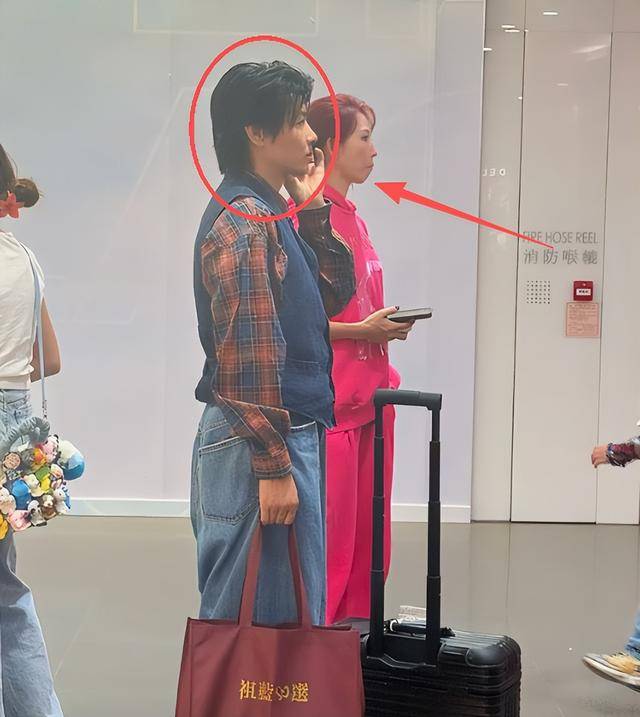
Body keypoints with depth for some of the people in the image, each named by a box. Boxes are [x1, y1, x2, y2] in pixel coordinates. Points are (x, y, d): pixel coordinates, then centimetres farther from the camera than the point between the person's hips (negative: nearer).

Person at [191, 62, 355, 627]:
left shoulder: (267, 214, 14)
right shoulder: (244, 224, -17)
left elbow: (333, 297, 19)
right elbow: (248, 359, -21)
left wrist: (314, 213, 9)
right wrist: (274, 467, -21)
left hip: (284, 435, 10)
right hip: (257, 447, -10)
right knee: (273, 621, -2)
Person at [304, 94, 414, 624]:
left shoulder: (352, 218, 16)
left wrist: (385, 326, 6)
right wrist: (360, 330, -16)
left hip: (367, 395, 9)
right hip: (328, 398, -9)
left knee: (365, 537, 12)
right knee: (329, 537, -4)